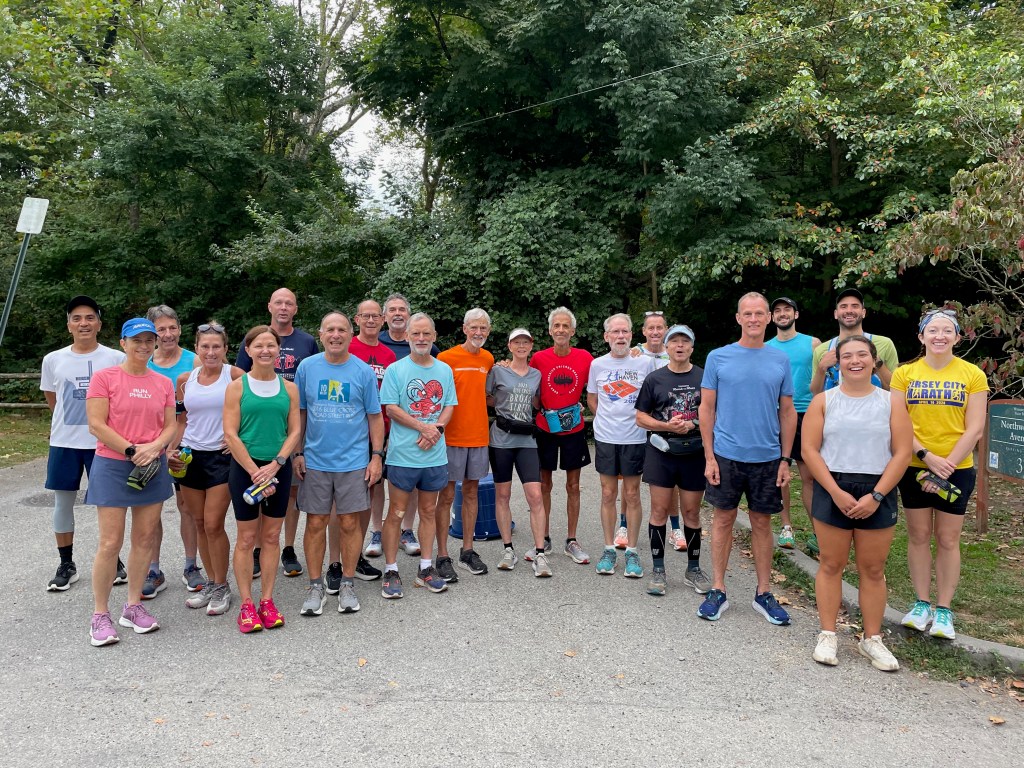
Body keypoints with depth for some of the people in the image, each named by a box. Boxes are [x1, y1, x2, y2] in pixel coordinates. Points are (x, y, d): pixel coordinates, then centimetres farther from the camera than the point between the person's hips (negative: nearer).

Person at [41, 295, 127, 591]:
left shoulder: (116, 359, -5)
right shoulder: (53, 360, 3)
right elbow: (51, 398, 16)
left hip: (103, 441, -3)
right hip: (63, 442, 3)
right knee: (62, 501, 9)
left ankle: (114, 561, 19)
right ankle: (66, 565, 23)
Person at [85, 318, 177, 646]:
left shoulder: (163, 383, 9)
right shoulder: (104, 377, -4)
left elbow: (170, 425, 9)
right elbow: (96, 425, -10)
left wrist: (155, 446, -10)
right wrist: (132, 451, -14)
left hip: (153, 468, 4)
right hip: (113, 467, -4)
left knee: (145, 538, 8)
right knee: (110, 543, -3)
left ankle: (133, 607, 22)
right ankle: (100, 615, 11)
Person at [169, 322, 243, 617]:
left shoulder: (234, 375, -8)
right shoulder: (185, 380, 6)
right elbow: (181, 421, 13)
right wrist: (171, 451, 2)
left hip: (221, 457, -5)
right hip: (190, 457, 5)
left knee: (213, 525, -5)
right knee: (200, 524, 11)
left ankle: (222, 587, 11)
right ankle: (211, 583, 25)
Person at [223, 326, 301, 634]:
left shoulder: (289, 388, 5)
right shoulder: (237, 387, -2)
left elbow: (294, 431, 3)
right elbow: (231, 434, -7)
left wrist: (275, 464, -11)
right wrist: (255, 472, -13)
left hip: (279, 467, 2)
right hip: (244, 467, -2)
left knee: (272, 536, 9)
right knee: (247, 538, 4)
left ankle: (267, 601, 19)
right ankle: (246, 605, 13)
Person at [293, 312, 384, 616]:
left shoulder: (363, 371, -1)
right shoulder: (307, 367, 2)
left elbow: (375, 417, 2)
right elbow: (299, 413, 8)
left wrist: (376, 456, -3)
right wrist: (297, 453, 3)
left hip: (354, 462, -1)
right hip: (315, 460, 1)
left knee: (350, 523, 5)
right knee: (315, 523, 6)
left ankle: (347, 584, 21)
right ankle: (315, 586, 21)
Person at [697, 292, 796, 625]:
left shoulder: (780, 360, 3)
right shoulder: (718, 357, -1)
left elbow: (788, 412, 7)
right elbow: (706, 408, 0)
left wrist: (785, 459, 2)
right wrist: (709, 456, -5)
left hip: (767, 457, 1)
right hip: (726, 455, -1)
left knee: (762, 522, 11)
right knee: (723, 519, 7)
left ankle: (764, 594, 23)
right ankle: (717, 591, 18)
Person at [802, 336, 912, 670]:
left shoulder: (891, 402, 4)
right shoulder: (823, 401, 3)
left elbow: (902, 453, -2)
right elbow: (810, 449, -4)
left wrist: (875, 496, -12)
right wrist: (836, 492, -13)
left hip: (877, 494, 1)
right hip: (832, 491, 0)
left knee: (873, 569, 7)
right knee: (831, 565, 5)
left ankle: (872, 639, 20)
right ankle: (827, 635, 15)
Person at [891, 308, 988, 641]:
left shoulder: (972, 375, -2)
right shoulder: (905, 373, -1)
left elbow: (974, 429, -5)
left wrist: (947, 465, -12)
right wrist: (927, 457, -15)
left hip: (957, 468, -1)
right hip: (914, 467, 1)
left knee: (948, 539, 6)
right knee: (918, 536, 9)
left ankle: (944, 610, 19)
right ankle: (922, 604, 22)